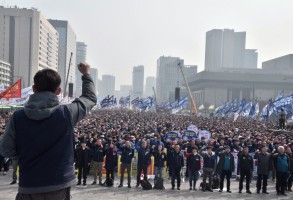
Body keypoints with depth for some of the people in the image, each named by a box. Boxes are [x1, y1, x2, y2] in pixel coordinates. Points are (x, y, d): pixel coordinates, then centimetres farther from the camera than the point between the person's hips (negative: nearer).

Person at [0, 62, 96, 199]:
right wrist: (86, 74, 23)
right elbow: (90, 98, 8)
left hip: (29, 187, 0)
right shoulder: (66, 113, -11)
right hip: (60, 185, 0)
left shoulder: (17, 117, -8)